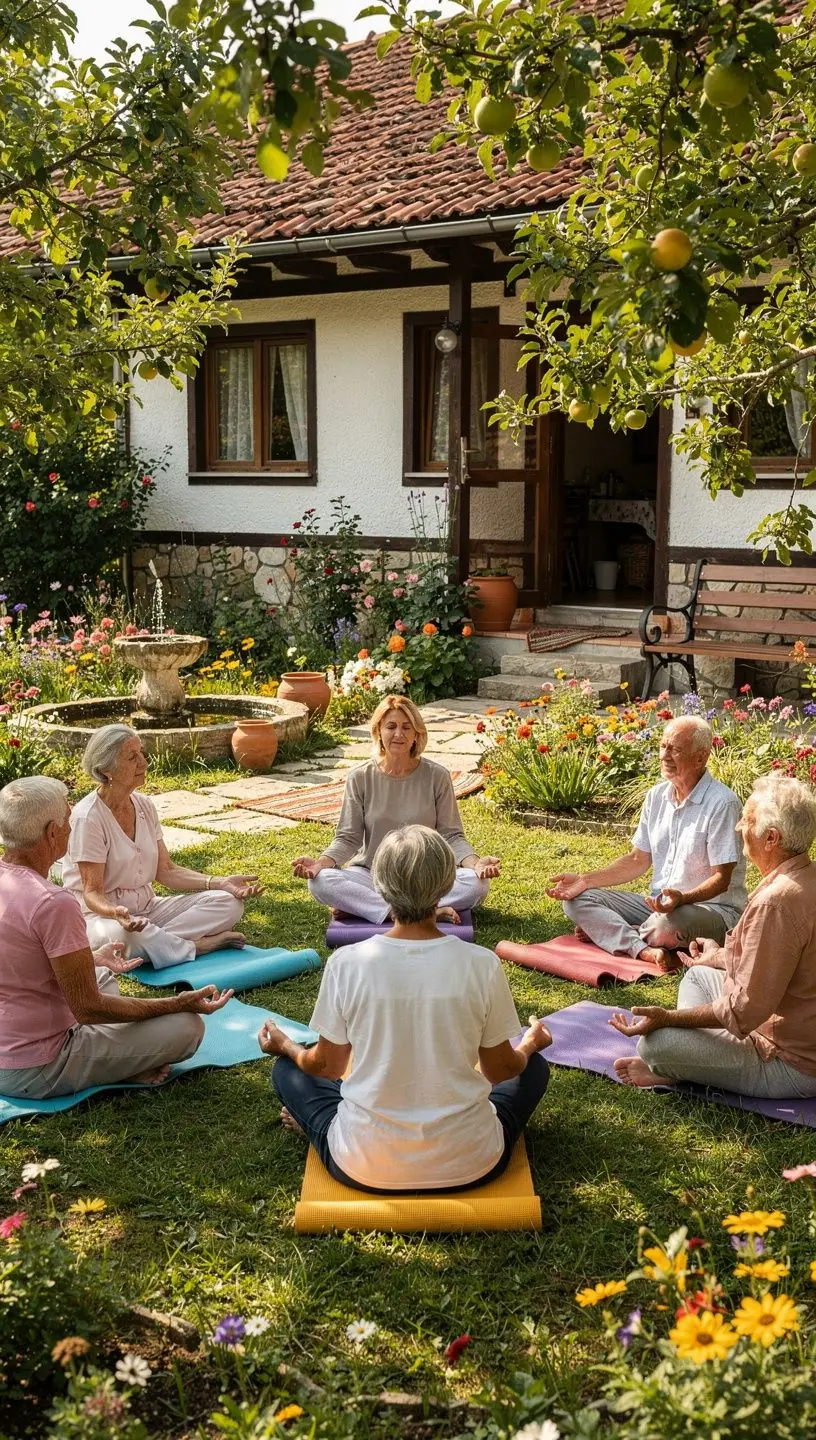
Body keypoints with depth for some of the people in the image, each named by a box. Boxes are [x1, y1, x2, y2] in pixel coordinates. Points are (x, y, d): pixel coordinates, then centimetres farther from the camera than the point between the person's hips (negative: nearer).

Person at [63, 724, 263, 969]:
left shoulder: (144, 806, 6)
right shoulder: (88, 817, -16)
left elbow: (166, 870, 6)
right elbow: (92, 893, -17)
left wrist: (221, 882, -6)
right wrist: (115, 912, -41)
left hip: (146, 908, 7)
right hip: (100, 913, -7)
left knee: (228, 902, -9)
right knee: (118, 934, -44)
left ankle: (154, 939, -22)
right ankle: (200, 945, -23)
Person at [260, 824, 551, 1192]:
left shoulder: (346, 963, -14)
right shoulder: (482, 965, -14)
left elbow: (327, 1066, 2)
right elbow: (500, 1070, 1)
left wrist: (286, 1047, 24)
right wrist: (530, 1044, 24)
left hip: (365, 1165, 2)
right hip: (467, 1163, -1)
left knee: (287, 1070, 26)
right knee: (534, 1066, 26)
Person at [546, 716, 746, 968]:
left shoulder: (722, 803, -15)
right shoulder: (657, 796, 8)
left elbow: (721, 879, -16)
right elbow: (638, 860, 13)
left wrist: (683, 898, -35)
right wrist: (585, 880, 3)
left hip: (713, 908, -7)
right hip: (660, 903, 7)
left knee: (667, 924, -41)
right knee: (576, 899, -7)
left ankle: (607, 930, -9)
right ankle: (645, 950, -29)